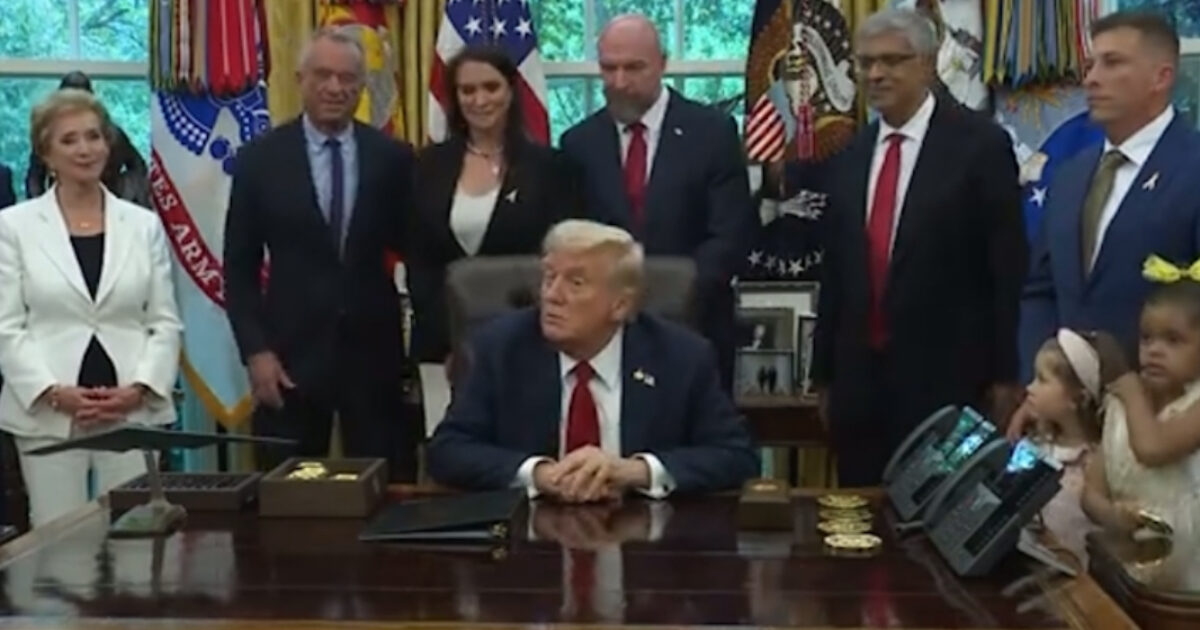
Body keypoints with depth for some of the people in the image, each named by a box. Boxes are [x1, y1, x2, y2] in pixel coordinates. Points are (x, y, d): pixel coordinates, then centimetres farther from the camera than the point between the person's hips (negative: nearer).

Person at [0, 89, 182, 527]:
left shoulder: (144, 224, 9)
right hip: (49, 413, -1)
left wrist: (140, 388, -8)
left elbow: (166, 322, 6)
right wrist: (53, 392, -13)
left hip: (133, 410, 1)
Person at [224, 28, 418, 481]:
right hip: (291, 351, 0)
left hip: (373, 349, 1)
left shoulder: (392, 157, 1)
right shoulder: (260, 158, -1)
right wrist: (255, 350, -6)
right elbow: (239, 267, 2)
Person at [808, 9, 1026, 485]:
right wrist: (825, 374, 13)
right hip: (859, 381, 5)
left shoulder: (981, 143, -4)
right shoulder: (851, 157, 11)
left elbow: (1006, 267, -5)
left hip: (948, 381, -5)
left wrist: (1005, 376, -7)